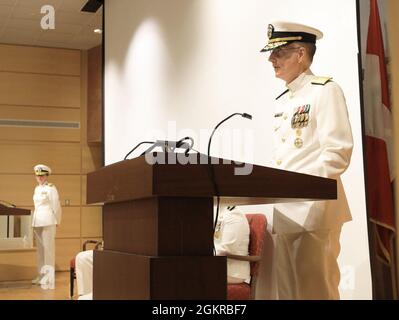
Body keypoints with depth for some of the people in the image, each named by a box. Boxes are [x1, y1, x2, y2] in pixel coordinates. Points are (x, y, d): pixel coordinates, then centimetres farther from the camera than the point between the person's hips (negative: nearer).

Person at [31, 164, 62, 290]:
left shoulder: (51, 188, -8)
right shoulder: (37, 188, 14)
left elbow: (56, 206, -7)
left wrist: (56, 222, -3)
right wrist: (34, 222, 18)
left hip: (47, 222, -7)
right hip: (37, 222, 7)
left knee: (48, 248, -9)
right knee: (40, 249, 12)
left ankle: (49, 279, -10)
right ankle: (41, 276, 20)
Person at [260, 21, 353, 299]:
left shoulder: (325, 90, -7)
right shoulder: (281, 101, 17)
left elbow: (338, 152, -17)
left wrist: (301, 189, -21)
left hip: (315, 206, -8)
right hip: (285, 209, 8)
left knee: (316, 288, -2)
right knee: (288, 287, 13)